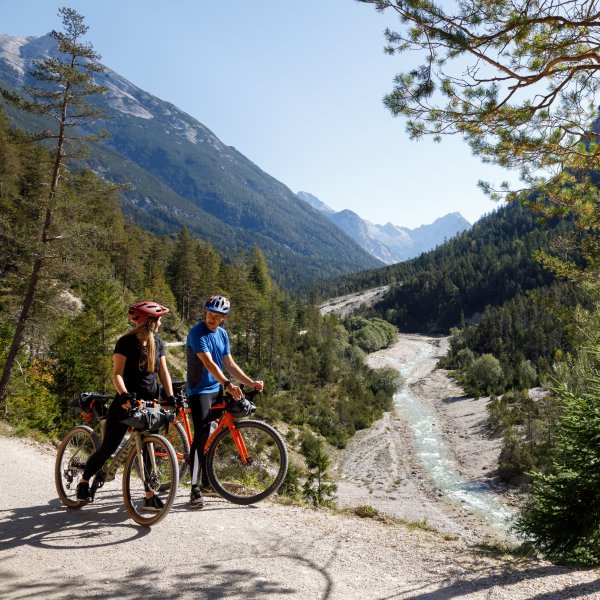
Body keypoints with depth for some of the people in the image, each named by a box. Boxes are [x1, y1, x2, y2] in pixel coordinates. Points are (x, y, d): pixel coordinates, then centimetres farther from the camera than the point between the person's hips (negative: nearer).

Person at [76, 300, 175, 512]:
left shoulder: (157, 343, 7)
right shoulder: (126, 342, -11)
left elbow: (163, 372, 7)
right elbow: (117, 374, -16)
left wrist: (171, 396, -6)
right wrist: (124, 394, -33)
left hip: (150, 402, 5)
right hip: (127, 402, -5)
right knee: (109, 447, 1)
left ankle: (150, 496, 6)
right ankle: (84, 482, 23)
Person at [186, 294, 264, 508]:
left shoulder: (222, 334, 9)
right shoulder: (197, 333, -15)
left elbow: (229, 364, 11)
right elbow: (209, 363, -27)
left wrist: (250, 382, 0)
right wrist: (228, 385, -38)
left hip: (217, 390, 8)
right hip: (199, 390, -8)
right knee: (201, 436, -16)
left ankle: (207, 480, 31)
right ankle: (196, 488, -15)